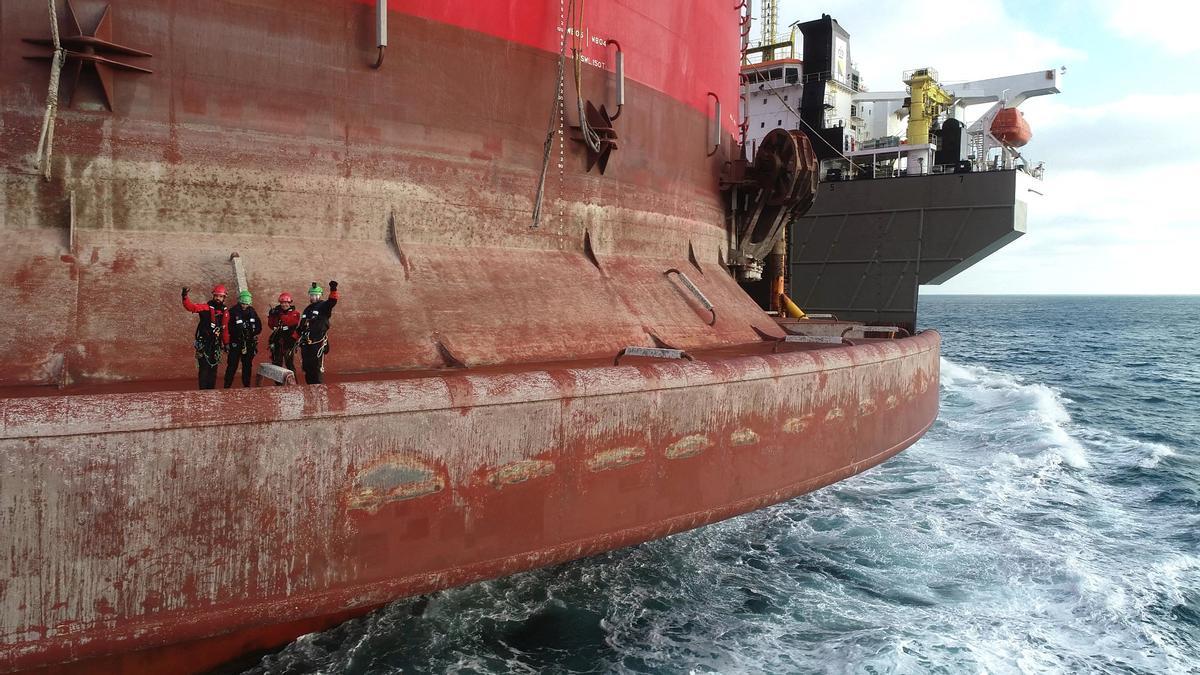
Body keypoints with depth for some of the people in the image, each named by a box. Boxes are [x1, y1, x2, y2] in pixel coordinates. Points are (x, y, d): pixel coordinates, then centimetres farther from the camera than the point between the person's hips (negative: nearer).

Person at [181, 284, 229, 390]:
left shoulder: (225, 312, 7)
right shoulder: (206, 308, -9)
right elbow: (191, 307, -25)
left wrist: (226, 343, 17)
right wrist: (185, 297, -43)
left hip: (216, 344, 5)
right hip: (204, 344, -5)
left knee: (213, 369, 11)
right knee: (204, 368, -6)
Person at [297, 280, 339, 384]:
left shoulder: (323, 306, 0)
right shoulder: (307, 309, 22)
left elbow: (332, 301, -23)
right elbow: (300, 327, 27)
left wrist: (333, 289, -41)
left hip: (318, 343, -7)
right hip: (306, 343, 8)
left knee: (317, 368, -10)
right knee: (307, 368, 10)